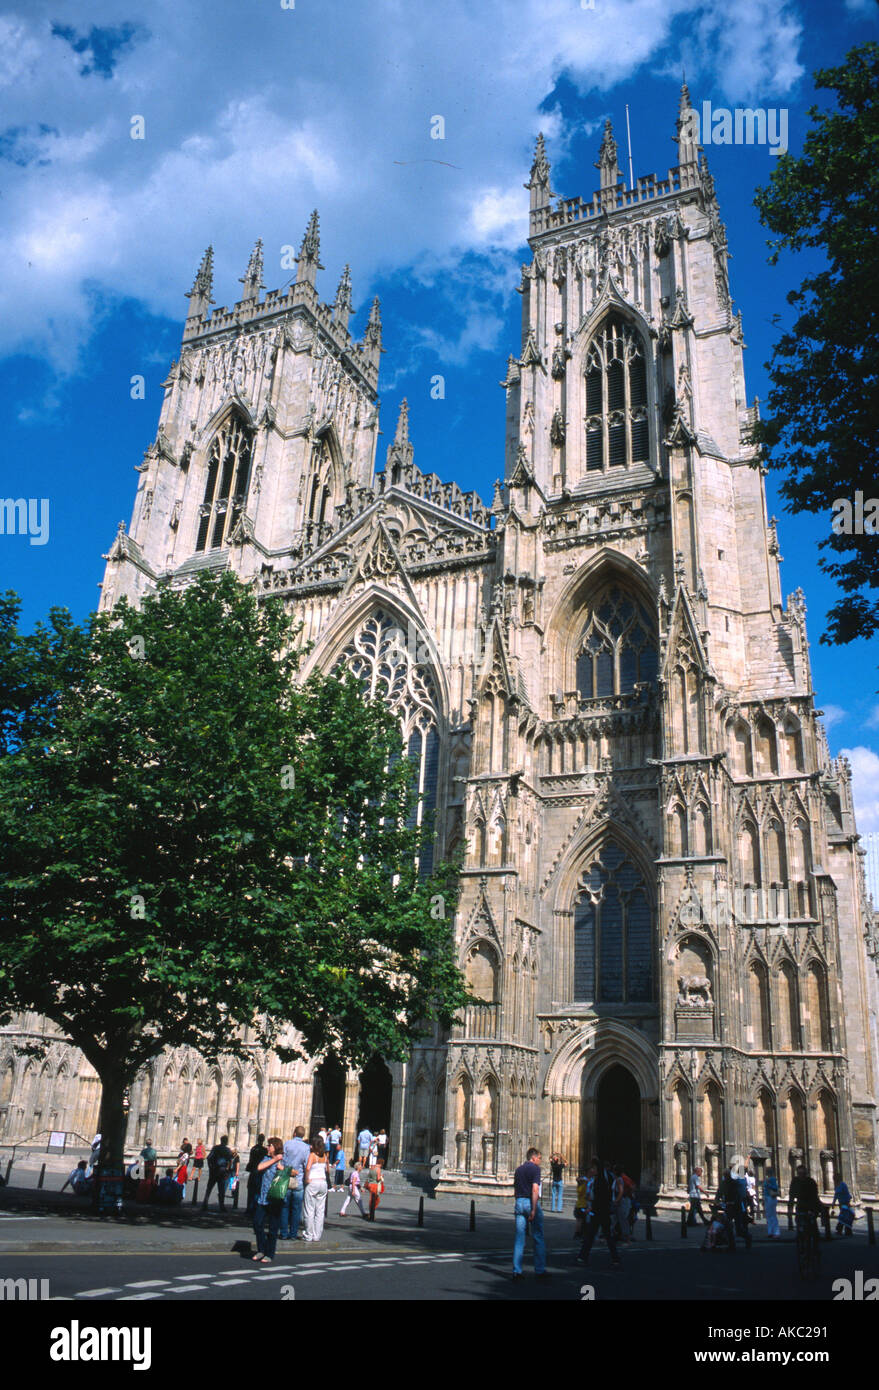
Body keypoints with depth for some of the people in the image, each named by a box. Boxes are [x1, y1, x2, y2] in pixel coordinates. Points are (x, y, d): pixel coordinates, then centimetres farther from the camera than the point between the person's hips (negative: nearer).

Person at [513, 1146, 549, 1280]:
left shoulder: (518, 1169, 16)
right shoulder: (535, 1168, -6)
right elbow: (535, 1189, -16)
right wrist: (534, 1209, -19)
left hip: (519, 1203, 6)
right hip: (531, 1203, -6)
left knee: (519, 1239, 5)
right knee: (539, 1238, 5)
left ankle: (516, 1271, 1)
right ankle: (540, 1271, 7)